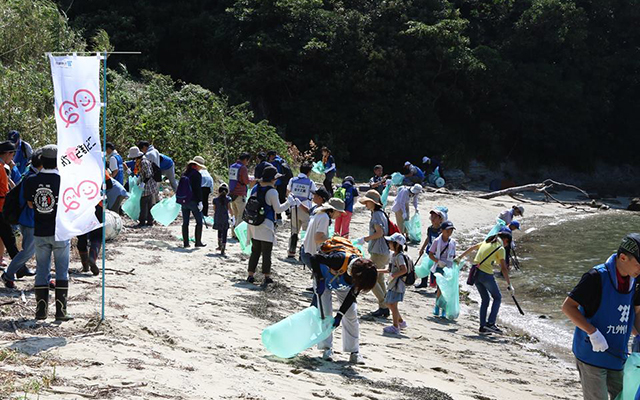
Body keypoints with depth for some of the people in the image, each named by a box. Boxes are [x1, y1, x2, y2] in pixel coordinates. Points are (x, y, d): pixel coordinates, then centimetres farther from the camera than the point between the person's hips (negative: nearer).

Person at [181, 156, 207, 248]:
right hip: (193, 201, -7)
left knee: (185, 222, 9)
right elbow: (198, 189, -14)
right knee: (199, 221, 4)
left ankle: (185, 243, 8)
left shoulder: (185, 174, 12)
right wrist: (200, 201, -12)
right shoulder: (197, 174, -10)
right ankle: (198, 242, 2)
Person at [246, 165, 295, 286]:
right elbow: (277, 209, -10)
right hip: (266, 225, -6)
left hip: (253, 224, 6)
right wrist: (289, 203, 2)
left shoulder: (255, 188, 6)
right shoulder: (272, 191, -14)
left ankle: (250, 275, 15)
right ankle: (267, 277, 4)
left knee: (255, 251, 15)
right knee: (266, 252, 2)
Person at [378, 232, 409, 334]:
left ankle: (395, 327, -1)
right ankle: (401, 321, 28)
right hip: (393, 284, 10)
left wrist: (393, 275, -25)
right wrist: (378, 271, 20)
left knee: (393, 304, -7)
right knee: (388, 303, 17)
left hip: (398, 284, -10)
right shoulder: (394, 256, 14)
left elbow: (404, 270, -26)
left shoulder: (399, 256, -16)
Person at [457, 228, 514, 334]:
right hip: (486, 274, -7)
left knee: (485, 299, 17)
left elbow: (471, 248, 25)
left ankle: (483, 326, 13)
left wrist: (460, 257, 36)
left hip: (476, 273, 7)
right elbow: (503, 268, -9)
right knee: (497, 297, 9)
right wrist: (509, 284, -5)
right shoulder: (500, 248, -5)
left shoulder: (486, 242, 15)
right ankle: (490, 323, -1)